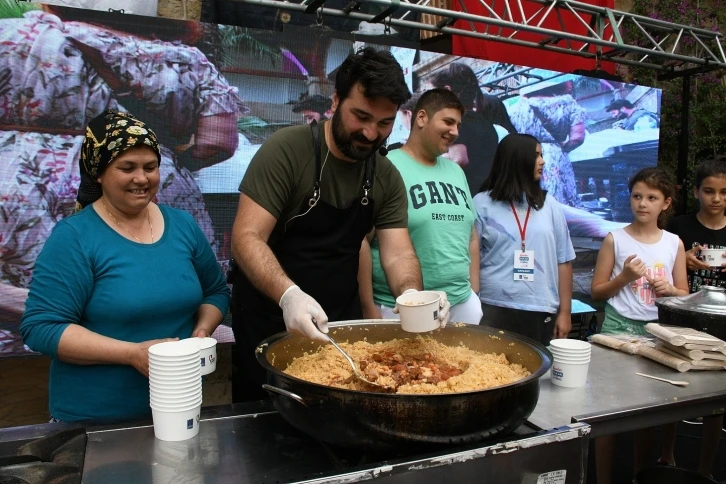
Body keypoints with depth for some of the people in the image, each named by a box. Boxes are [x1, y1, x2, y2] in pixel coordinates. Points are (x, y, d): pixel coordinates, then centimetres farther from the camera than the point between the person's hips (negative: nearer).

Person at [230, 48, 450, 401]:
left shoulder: (387, 177, 0)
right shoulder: (286, 150, -17)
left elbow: (397, 252, -6)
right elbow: (247, 237, -22)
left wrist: (412, 294, -29)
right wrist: (289, 295, -39)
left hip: (339, 323, 5)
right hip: (271, 319, -4)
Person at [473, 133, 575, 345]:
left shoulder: (549, 205, 8)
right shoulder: (483, 203, 0)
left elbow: (563, 261, 10)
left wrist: (565, 312, 6)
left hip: (541, 312, 3)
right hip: (494, 310, -3)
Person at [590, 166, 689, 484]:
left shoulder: (674, 243, 5)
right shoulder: (615, 239, -2)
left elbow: (684, 295, 11)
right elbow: (597, 291, 1)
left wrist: (669, 289, -9)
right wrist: (624, 277, -15)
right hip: (618, 328, -2)